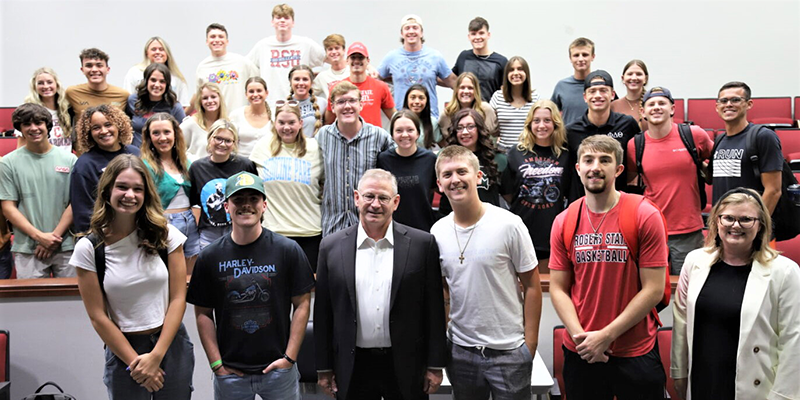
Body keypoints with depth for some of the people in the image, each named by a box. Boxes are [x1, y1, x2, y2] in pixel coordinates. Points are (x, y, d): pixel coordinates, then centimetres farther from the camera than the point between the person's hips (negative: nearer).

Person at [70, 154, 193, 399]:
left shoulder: (166, 235, -4)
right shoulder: (88, 248, -5)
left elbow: (178, 299, -4)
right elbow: (98, 316, -5)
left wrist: (156, 356, -10)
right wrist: (135, 362, -7)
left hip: (172, 345, 1)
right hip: (123, 349, -1)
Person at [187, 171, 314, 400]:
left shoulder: (288, 250, -5)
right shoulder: (209, 257, -2)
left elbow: (302, 304, -3)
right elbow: (203, 313, 2)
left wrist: (290, 357, -6)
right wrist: (216, 363, -3)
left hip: (278, 369, 0)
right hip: (229, 373, 1)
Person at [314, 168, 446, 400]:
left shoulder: (422, 244, -4)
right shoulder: (332, 247, 0)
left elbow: (434, 309, -1)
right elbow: (323, 313, 3)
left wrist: (435, 365, -1)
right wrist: (324, 368, 4)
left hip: (406, 367, -1)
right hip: (352, 369, 1)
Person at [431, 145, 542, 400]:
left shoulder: (509, 225, -11)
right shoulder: (437, 232, 0)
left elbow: (531, 286, -5)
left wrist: (530, 345, -8)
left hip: (509, 351, -3)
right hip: (460, 350, 4)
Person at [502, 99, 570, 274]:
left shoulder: (565, 154, 0)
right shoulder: (517, 153, 0)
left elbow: (570, 190, 9)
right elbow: (506, 191, 4)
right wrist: (518, 207, 2)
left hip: (552, 228, 0)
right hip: (523, 226, 0)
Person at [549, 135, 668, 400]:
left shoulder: (645, 216, -9)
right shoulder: (563, 222, 0)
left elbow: (654, 289, -12)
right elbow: (558, 288, 2)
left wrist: (606, 335, -14)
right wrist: (580, 336, -12)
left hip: (636, 355, -2)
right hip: (580, 354, 3)